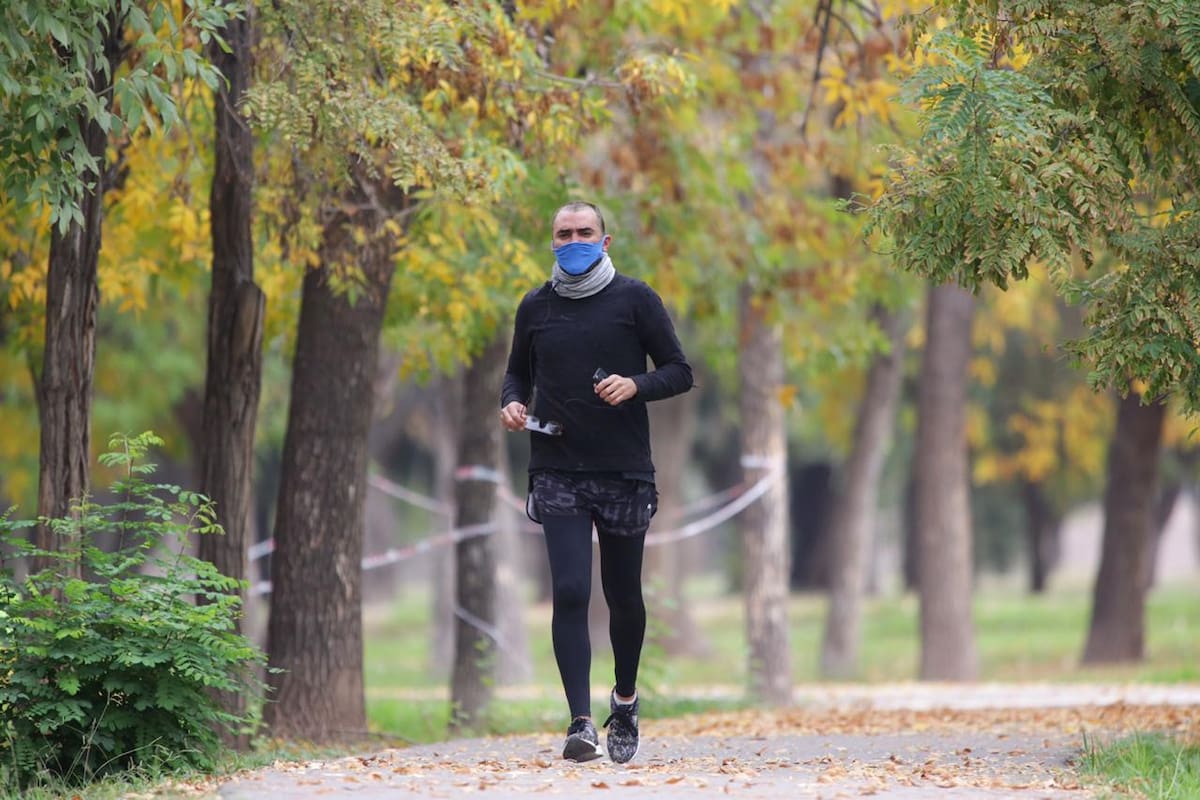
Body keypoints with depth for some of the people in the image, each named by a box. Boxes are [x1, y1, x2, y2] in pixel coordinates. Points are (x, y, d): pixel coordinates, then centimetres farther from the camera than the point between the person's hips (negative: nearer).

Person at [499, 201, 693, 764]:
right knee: (570, 591, -13)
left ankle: (625, 700, 33)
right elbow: (519, 372, 22)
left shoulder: (635, 300, 1)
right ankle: (581, 722, -17)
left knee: (623, 596, 9)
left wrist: (635, 386, -17)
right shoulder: (535, 308, 9)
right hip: (557, 471, 1)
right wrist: (513, 402, 0)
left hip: (625, 471, -1)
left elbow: (679, 372, 2)